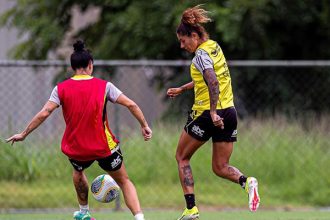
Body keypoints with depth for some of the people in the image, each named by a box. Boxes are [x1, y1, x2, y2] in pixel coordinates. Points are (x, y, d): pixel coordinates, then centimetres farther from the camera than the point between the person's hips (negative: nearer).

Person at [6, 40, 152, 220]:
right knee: (124, 181, 11)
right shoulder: (104, 86, -3)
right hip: (105, 147, -2)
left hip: (76, 148, 2)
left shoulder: (61, 89, -3)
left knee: (78, 171, 36)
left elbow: (44, 113, -10)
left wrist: (24, 134, -2)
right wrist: (144, 126, 6)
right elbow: (131, 105, -6)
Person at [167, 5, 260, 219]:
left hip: (206, 114, -8)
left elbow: (213, 83, -29)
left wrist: (213, 113, -32)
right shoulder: (215, 47, 11)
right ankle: (247, 182, -19)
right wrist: (182, 89, 32)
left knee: (182, 157, 13)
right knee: (220, 167, 12)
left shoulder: (201, 54, -15)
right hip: (229, 113, 8)